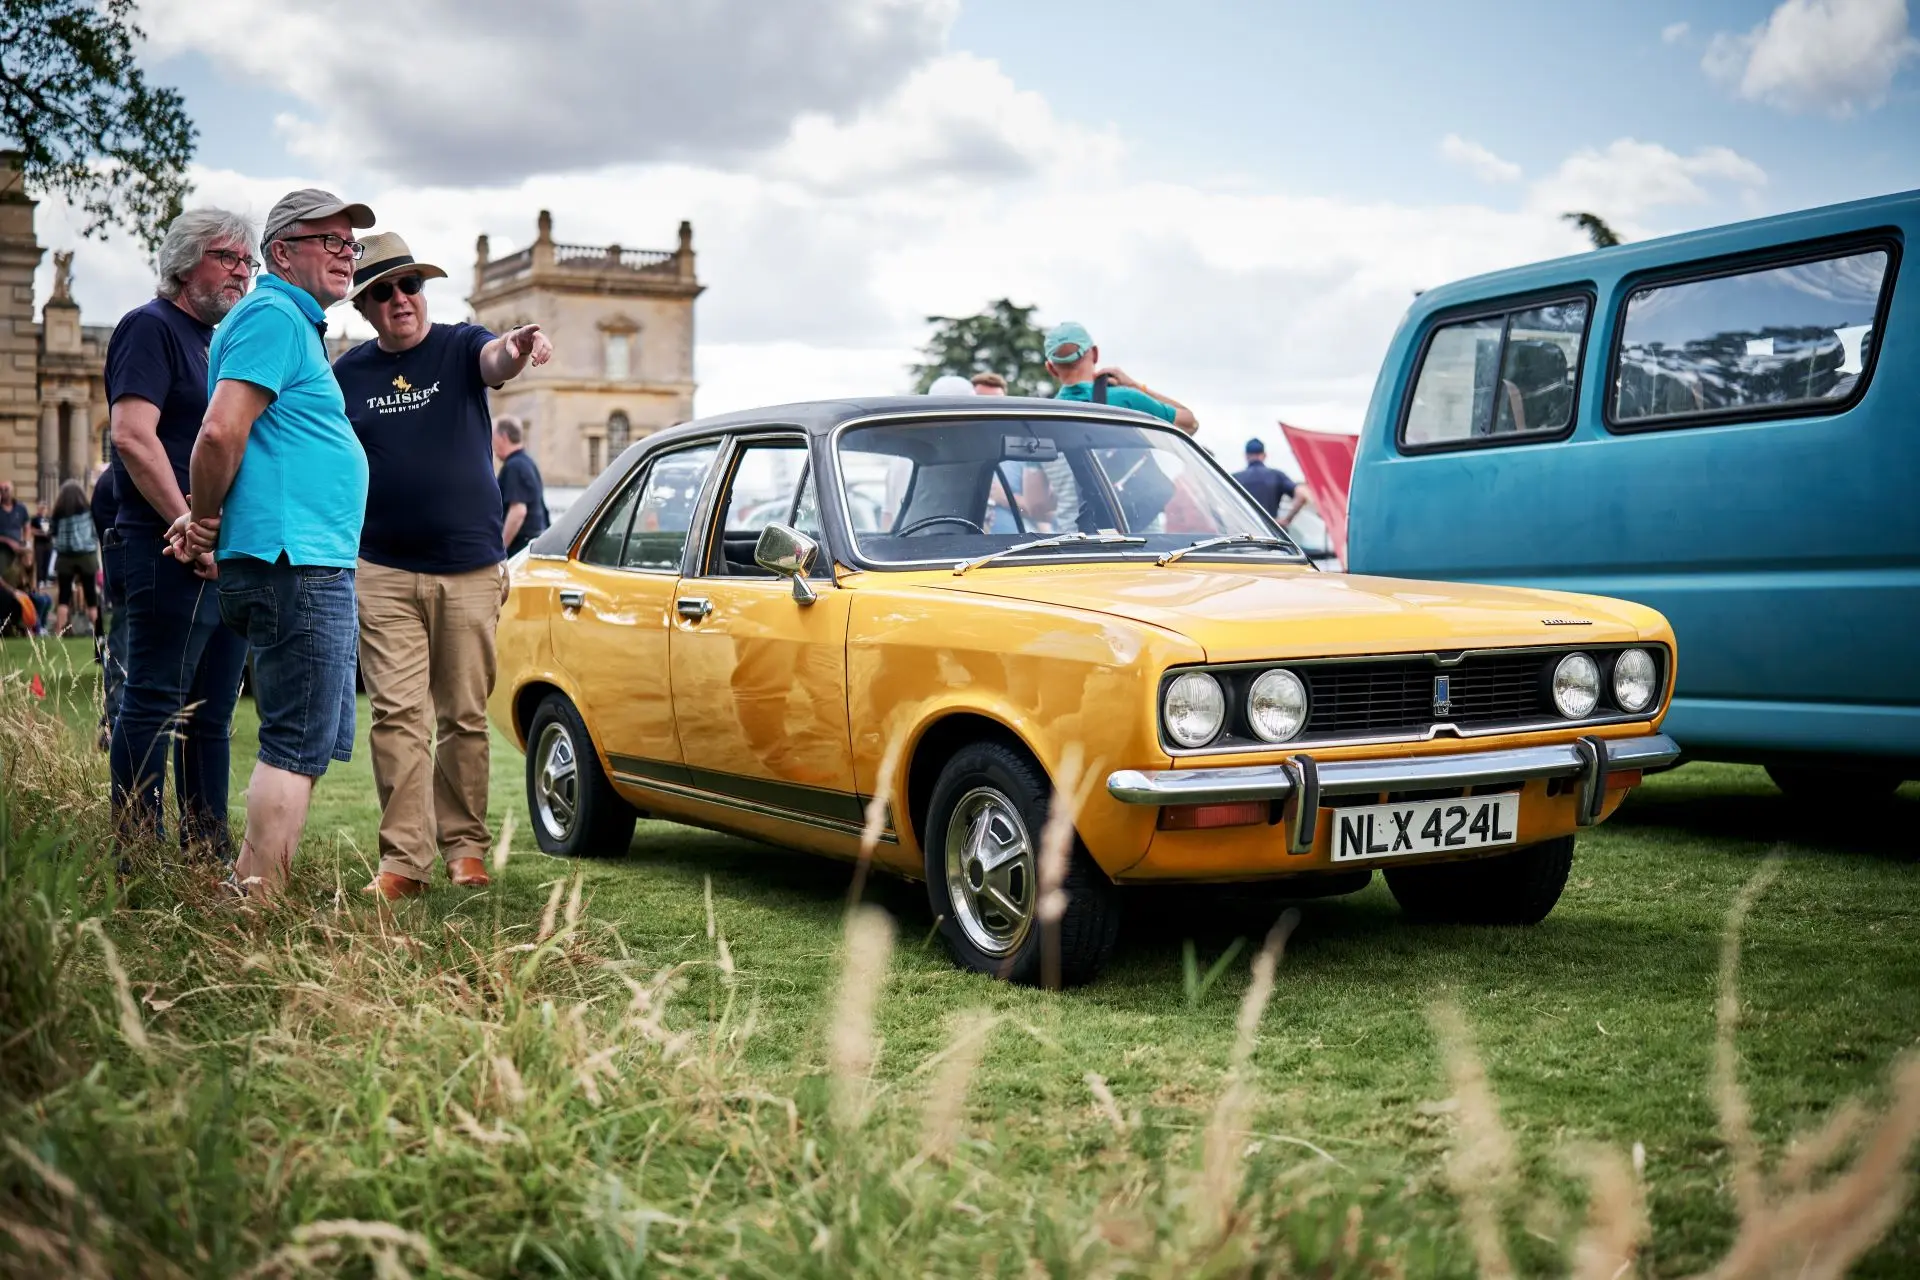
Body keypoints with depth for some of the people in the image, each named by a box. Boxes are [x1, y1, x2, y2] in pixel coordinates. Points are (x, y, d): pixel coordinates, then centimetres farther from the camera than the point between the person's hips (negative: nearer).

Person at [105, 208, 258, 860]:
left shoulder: (216, 341, 21)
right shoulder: (151, 327, -5)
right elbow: (132, 437, -18)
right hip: (170, 555, -9)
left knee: (211, 715, 11)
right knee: (153, 705, -6)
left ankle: (210, 854, 17)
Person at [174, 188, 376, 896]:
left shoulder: (297, 323, 24)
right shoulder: (273, 315, -9)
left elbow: (224, 439, 25)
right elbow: (220, 434, -19)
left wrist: (206, 527, 13)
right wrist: (205, 524, -7)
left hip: (316, 566, 11)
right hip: (295, 563, -11)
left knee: (313, 744, 13)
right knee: (298, 747, -9)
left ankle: (249, 895, 18)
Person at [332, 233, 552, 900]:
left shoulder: (460, 347, 2)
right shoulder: (347, 374, 7)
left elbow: (493, 360, -22)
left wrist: (515, 350, -46)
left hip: (471, 570, -1)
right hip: (382, 574, 1)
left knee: (465, 717, 5)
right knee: (398, 716, -6)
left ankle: (465, 846, 16)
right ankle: (403, 859, -5)